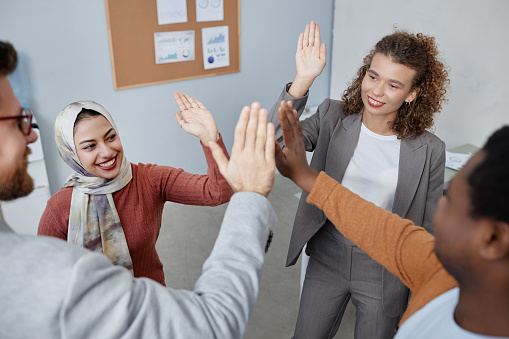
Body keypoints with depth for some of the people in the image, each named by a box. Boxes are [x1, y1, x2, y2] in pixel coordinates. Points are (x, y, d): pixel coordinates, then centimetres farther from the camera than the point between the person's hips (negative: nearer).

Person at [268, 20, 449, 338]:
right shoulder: (333, 117, -10)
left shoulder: (429, 150, -12)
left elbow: (428, 230, -3)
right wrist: (303, 80, -35)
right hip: (327, 259, 2)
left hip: (384, 274, -1)